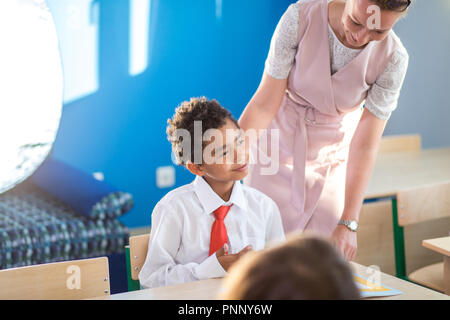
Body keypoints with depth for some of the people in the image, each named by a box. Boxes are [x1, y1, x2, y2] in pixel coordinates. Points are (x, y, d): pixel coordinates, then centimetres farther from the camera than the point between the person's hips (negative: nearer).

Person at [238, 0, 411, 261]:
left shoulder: (393, 58, -20)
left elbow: (365, 145, -18)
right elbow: (265, 103, -18)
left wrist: (349, 224, -20)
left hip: (334, 157, 1)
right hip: (280, 147, 0)